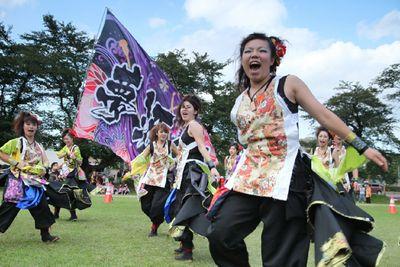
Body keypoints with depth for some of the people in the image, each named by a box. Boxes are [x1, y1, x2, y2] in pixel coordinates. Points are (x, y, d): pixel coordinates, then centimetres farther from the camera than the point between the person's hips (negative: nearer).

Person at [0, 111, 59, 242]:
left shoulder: (39, 146, 13)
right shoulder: (17, 142, -4)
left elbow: (45, 163, 17)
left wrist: (43, 169, -5)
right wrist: (16, 163, -18)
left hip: (35, 182, 6)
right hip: (18, 182, -6)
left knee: (42, 207, 5)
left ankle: (45, 235, 13)